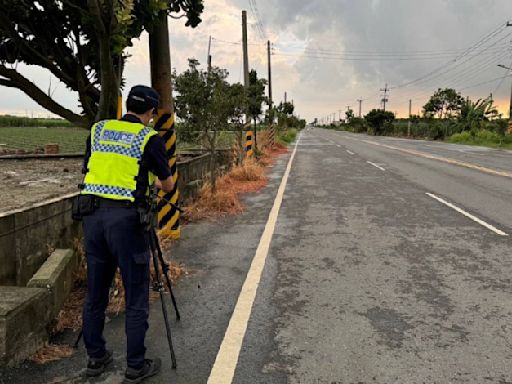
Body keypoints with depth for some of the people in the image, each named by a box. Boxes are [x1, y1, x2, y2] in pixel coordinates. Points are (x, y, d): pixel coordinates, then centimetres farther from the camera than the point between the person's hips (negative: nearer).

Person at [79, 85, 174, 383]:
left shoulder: (97, 130, 12)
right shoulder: (150, 138, -2)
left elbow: (87, 171, 20)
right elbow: (168, 186, 6)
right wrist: (154, 181, 28)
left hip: (92, 214, 6)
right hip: (125, 217, -6)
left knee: (96, 293, 16)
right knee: (136, 297, 6)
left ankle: (96, 358, 30)